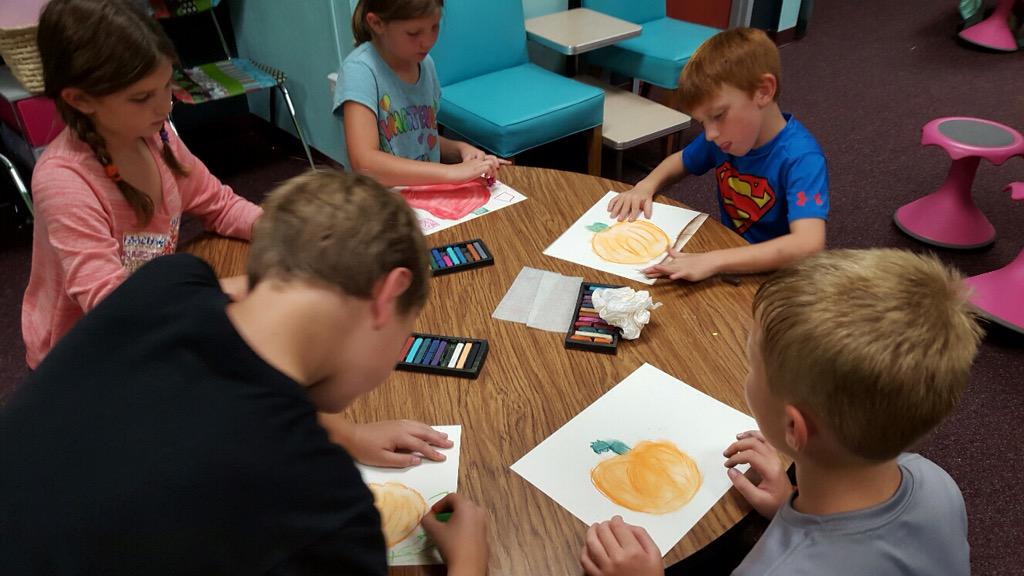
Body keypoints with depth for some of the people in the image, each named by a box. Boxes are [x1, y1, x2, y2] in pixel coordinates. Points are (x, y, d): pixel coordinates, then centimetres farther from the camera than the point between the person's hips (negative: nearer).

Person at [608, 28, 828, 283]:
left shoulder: (800, 158, -23)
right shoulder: (727, 133, -4)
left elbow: (809, 245, -36)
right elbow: (683, 160, 16)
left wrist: (713, 261, -43)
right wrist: (647, 185, -4)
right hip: (730, 262, 6)